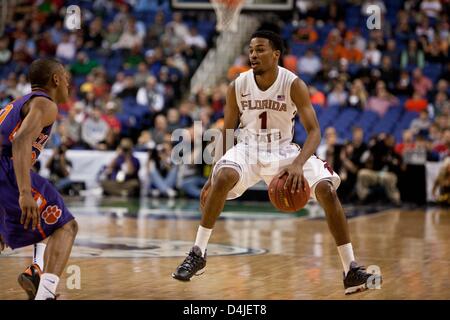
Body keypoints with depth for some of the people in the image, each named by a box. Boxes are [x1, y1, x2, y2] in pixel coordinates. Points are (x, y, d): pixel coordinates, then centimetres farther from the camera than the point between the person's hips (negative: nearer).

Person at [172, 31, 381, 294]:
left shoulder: (294, 85, -16)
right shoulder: (238, 87, -10)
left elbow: (314, 131, -20)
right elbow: (227, 133, 1)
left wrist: (298, 164, -39)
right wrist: (212, 177, -4)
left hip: (284, 150, 0)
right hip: (248, 147, 0)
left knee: (327, 189, -20)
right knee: (223, 177, -32)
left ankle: (351, 270, -10)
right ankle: (198, 254, -19)